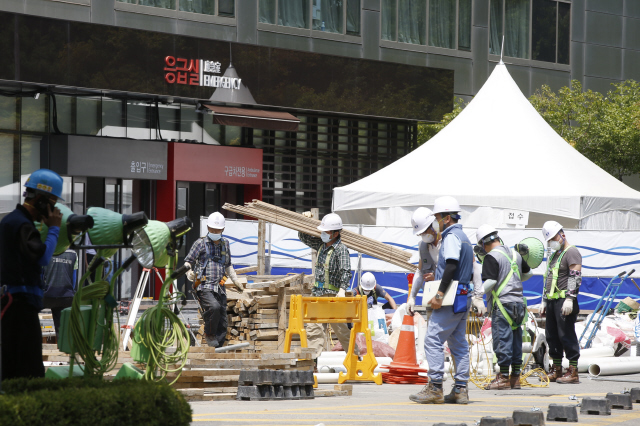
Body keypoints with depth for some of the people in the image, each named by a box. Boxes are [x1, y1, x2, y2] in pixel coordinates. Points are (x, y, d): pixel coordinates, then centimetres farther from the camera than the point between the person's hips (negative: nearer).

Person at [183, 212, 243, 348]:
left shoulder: (225, 244, 18)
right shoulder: (201, 243, 3)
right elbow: (188, 261, 4)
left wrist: (235, 280, 24)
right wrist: (189, 273, -17)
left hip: (220, 289, 5)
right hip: (204, 287, -5)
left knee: (222, 326, 2)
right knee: (214, 306, -34)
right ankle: (209, 334, -14)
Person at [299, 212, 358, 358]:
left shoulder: (341, 249, -12)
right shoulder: (321, 244, 11)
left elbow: (346, 271, -21)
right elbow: (303, 237, 26)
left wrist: (342, 290, -34)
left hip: (332, 294, -7)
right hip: (317, 292, 7)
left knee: (340, 328, 0)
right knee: (312, 325, -1)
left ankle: (355, 355, 12)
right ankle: (312, 356, -3)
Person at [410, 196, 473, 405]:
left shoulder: (451, 236, -10)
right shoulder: (464, 238, 20)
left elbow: (451, 266, -23)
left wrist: (439, 294, -24)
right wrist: (438, 277, 21)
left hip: (450, 299, -10)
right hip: (463, 299, 10)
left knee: (433, 340, -10)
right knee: (458, 344, 9)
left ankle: (435, 388, -13)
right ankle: (460, 390, 7)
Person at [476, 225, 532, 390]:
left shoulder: (491, 257, -10)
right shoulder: (515, 254, 15)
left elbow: (490, 282, -18)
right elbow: (528, 272, 28)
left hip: (502, 303, -8)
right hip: (518, 302, 8)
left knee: (502, 340, -5)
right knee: (515, 340, 10)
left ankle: (503, 377, -6)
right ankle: (515, 377, 13)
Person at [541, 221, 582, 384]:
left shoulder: (571, 252, -7)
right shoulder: (553, 254, 22)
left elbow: (576, 277, -16)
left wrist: (569, 299, -23)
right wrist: (544, 300, 25)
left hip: (564, 301, -9)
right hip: (552, 300, 9)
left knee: (566, 335, -10)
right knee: (552, 335, 10)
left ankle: (573, 372, -8)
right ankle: (556, 370, 17)